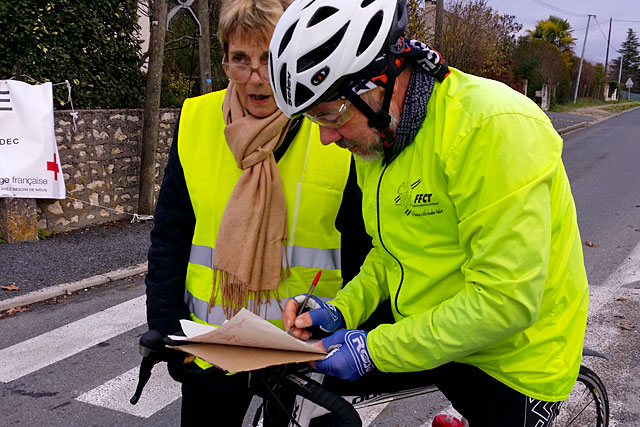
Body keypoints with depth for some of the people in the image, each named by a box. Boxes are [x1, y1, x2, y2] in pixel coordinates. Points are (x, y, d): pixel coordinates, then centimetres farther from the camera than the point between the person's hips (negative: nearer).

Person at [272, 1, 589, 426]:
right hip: (424, 333, 7)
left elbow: (506, 301, -30)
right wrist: (342, 309, -7)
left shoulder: (494, 127, -29)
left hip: (510, 361, -6)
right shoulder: (374, 137, -2)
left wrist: (376, 349, -25)